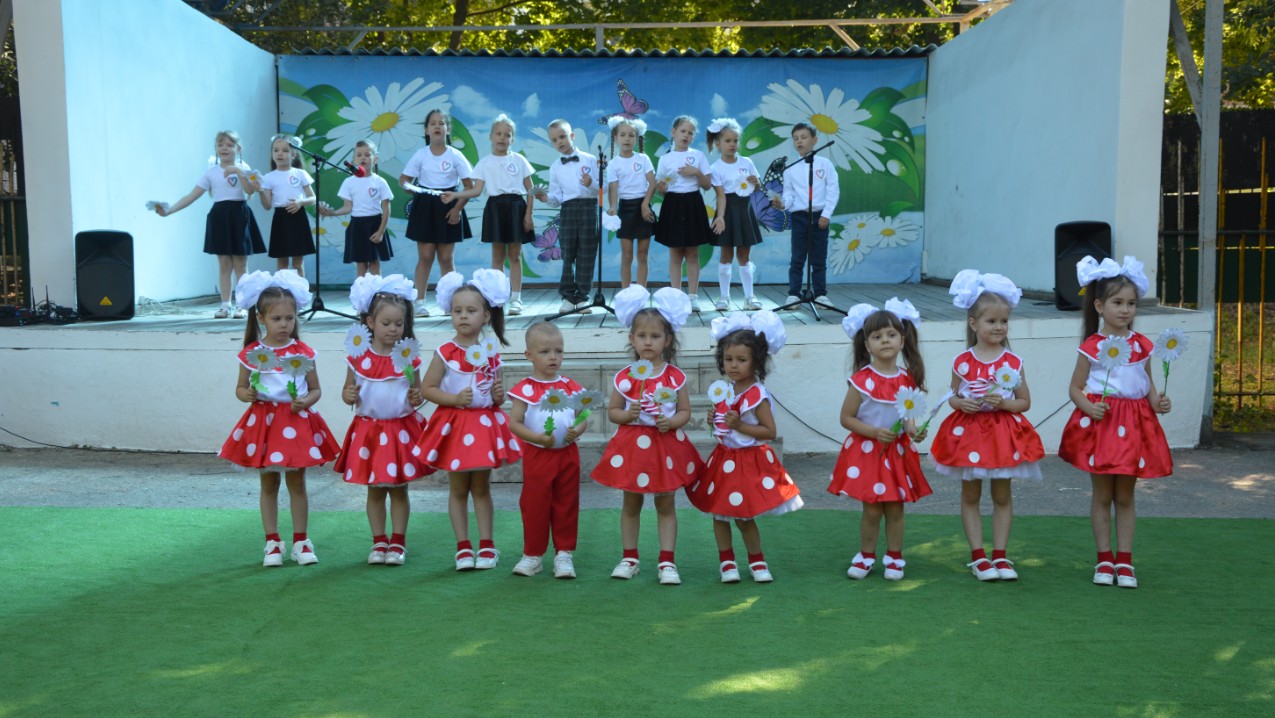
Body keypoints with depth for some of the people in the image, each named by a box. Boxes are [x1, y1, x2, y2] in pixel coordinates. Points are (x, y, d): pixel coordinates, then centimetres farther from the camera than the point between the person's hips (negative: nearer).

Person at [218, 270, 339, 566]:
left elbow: (316, 389, 4)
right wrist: (247, 394, -14)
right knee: (268, 484, 10)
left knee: (296, 483, 6)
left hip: (297, 422, 0)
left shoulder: (303, 353, -2)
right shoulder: (251, 353, -2)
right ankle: (272, 542, 19)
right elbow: (240, 388, 8)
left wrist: (305, 401, -16)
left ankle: (301, 541, 17)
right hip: (263, 422, 1)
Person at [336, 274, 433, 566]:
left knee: (398, 488, 7)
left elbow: (417, 394, 5)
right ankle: (379, 541, 23)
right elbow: (348, 391, 7)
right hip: (369, 430, 1)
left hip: (402, 429, -1)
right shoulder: (358, 356, -3)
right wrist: (349, 395, -16)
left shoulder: (408, 356, -5)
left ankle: (398, 542, 18)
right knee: (374, 489, 11)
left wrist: (417, 398, -17)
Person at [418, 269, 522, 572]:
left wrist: (499, 396, -8)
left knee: (481, 487, 10)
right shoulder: (445, 352, -8)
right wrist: (455, 399, -19)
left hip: (485, 425, 2)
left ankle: (486, 544, 17)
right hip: (454, 425, -2)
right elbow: (427, 388, -7)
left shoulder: (491, 351, 2)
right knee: (458, 489, 7)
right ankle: (463, 546, 16)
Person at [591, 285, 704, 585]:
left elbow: (685, 411, 1)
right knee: (631, 503, 12)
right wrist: (628, 415, -18)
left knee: (665, 504, 7)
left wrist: (673, 421, -19)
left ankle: (666, 561, 14)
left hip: (666, 445, -1)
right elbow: (612, 411, 2)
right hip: (632, 444, 1)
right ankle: (629, 558, 24)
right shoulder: (623, 377, -3)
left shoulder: (675, 377, -4)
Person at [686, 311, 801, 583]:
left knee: (743, 516, 1)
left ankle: (756, 560, 22)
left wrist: (739, 425, -25)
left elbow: (770, 431, -18)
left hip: (749, 462, -6)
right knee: (719, 513, 10)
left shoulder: (757, 395, -17)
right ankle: (727, 561, 24)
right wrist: (714, 421, -4)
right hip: (724, 460, 6)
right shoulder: (724, 390, 4)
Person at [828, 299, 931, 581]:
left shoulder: (908, 379, -1)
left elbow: (908, 415, 10)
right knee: (872, 509, 3)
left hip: (898, 452, 3)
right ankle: (866, 557, 22)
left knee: (895, 507, 9)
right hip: (866, 452, -3)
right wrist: (875, 432, -20)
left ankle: (894, 558, 25)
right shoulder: (862, 380, -13)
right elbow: (846, 418, -10)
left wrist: (913, 430, -11)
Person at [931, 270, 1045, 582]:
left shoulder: (1013, 362, -3)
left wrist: (1004, 403, -16)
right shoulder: (962, 362, -3)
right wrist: (959, 403, -14)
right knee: (970, 495, 6)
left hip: (1004, 432, 0)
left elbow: (1025, 402, 2)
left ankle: (1000, 555, 16)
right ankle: (978, 556, 15)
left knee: (1002, 495, 7)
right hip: (968, 431, 0)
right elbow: (953, 396, 8)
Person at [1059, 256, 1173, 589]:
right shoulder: (1092, 346, -6)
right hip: (1100, 422, -3)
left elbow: (1148, 384, 13)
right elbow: (1075, 388, -3)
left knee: (1125, 496, 9)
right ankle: (1104, 559, 16)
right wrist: (1088, 407, -21)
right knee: (1102, 495, 6)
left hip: (1134, 424, 3)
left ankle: (1124, 560, 16)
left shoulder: (1142, 345, 4)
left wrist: (1157, 402, -7)